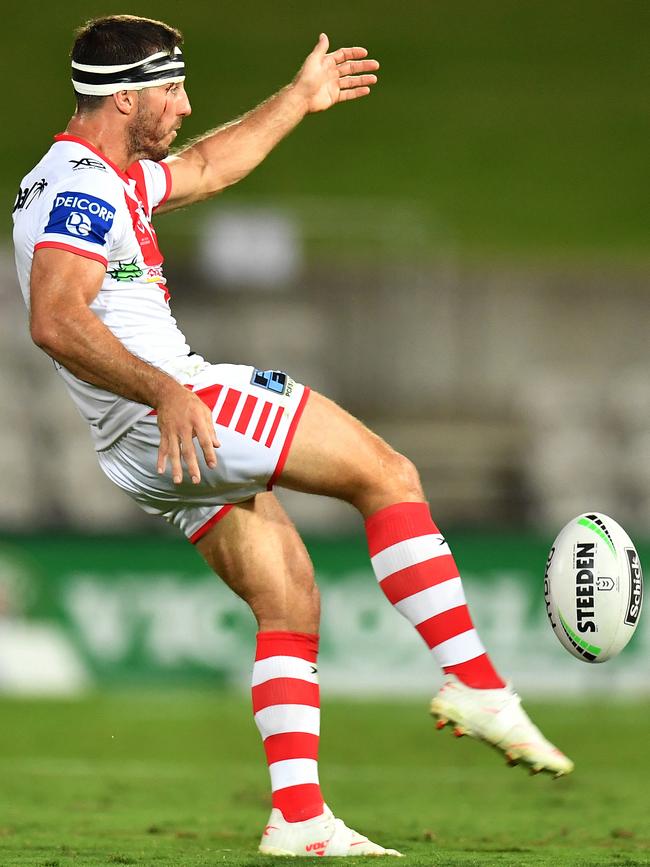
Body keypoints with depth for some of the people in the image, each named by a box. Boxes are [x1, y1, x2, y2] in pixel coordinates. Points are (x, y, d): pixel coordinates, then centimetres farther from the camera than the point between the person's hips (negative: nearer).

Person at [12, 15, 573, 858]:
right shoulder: (83, 188, -15)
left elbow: (203, 169, 37)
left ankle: (298, 819, 4)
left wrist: (298, 99, 41)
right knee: (389, 475, -9)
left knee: (290, 605, 9)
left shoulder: (107, 179, 18)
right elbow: (56, 321, -29)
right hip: (174, 411, -11)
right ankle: (475, 685, -13)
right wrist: (164, 392, -37)